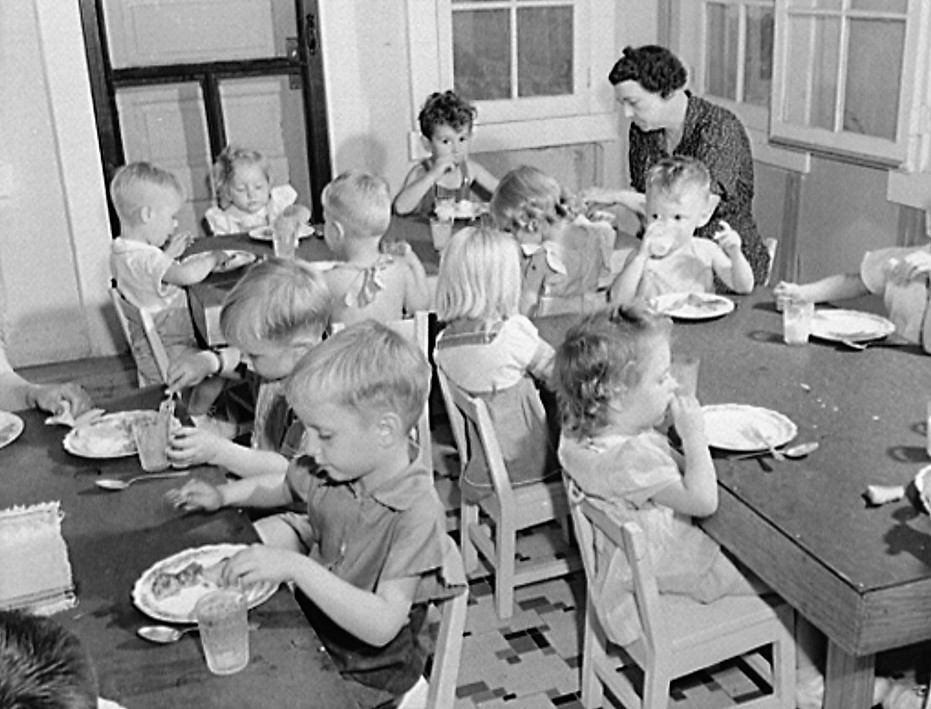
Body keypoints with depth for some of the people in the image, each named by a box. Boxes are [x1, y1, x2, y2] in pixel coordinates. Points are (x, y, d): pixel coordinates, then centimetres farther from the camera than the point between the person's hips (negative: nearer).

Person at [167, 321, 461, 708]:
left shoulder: (415, 513, -27)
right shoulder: (333, 468, -7)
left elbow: (382, 626, -32)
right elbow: (284, 486, 17)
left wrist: (297, 567, -37)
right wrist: (222, 495, 0)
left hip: (365, 674, -6)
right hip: (311, 633, 7)